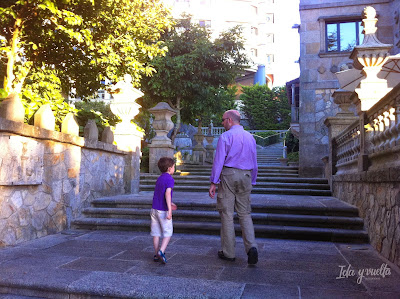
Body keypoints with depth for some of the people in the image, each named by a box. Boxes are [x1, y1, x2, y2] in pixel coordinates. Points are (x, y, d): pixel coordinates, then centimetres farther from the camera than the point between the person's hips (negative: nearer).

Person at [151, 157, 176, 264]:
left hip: (154, 209, 7)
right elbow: (167, 194, -24)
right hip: (163, 210, -7)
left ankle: (156, 255, 17)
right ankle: (161, 251, -8)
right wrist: (169, 209, -27)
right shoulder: (169, 179, -12)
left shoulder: (159, 178, 13)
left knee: (156, 233, 11)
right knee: (168, 232, 6)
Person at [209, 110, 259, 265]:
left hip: (228, 175, -5)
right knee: (245, 214, 11)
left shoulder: (225, 136, -6)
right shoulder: (250, 137, 13)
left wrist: (214, 182, -8)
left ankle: (228, 252, 11)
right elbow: (254, 163, 16)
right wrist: (252, 182, 23)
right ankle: (251, 246, -7)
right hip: (245, 176, 5)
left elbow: (219, 161, -11)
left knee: (227, 214, 3)